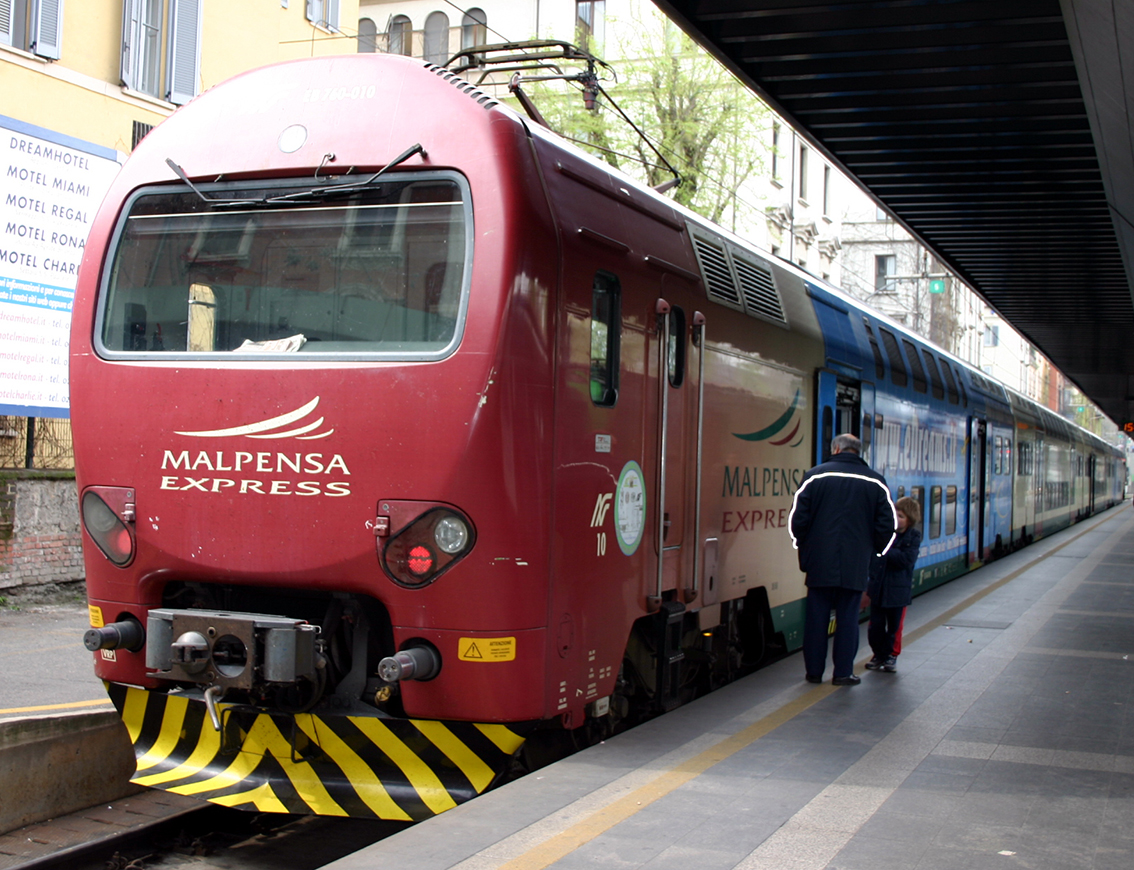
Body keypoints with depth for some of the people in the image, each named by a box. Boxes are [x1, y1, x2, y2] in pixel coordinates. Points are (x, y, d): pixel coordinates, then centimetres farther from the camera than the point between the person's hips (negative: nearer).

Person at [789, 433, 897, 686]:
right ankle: (843, 672, 9)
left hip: (820, 562, 0)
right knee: (848, 617, 7)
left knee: (816, 616, 7)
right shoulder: (875, 482, 4)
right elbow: (887, 525, 5)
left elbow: (798, 518, -2)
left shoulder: (815, 476, -1)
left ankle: (814, 671, 13)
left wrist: (802, 547, 13)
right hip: (856, 565, 0)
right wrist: (873, 550, 20)